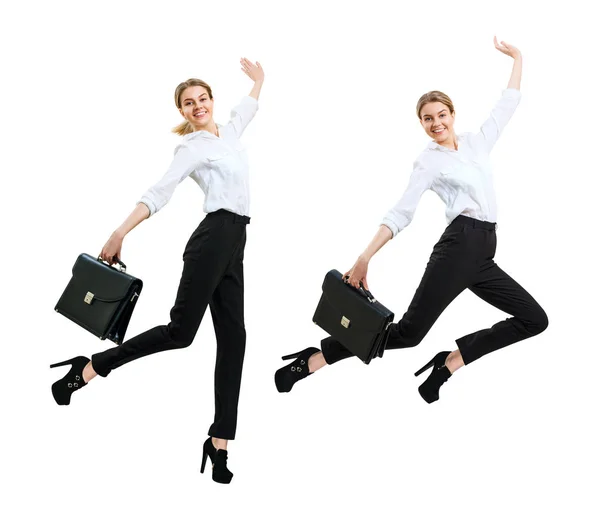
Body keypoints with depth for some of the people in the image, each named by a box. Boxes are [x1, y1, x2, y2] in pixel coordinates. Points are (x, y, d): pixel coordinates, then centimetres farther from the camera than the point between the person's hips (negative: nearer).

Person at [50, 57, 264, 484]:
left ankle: (220, 442, -1)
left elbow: (247, 110, 43)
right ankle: (89, 368, -2)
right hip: (214, 238, -7)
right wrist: (120, 233, -25)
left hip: (232, 244, 8)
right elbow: (159, 193, -15)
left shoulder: (228, 133, 19)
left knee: (233, 337, 0)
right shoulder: (192, 148, -3)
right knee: (180, 330, -14)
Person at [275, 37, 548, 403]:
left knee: (534, 320, 3)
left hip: (483, 256, 7)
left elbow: (508, 105, 25)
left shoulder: (477, 142, 16)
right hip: (459, 247, -7)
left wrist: (517, 58, 22)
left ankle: (449, 362, -2)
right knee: (409, 332, -13)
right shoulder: (429, 162, 1)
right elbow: (401, 213, -7)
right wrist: (365, 257, -17)